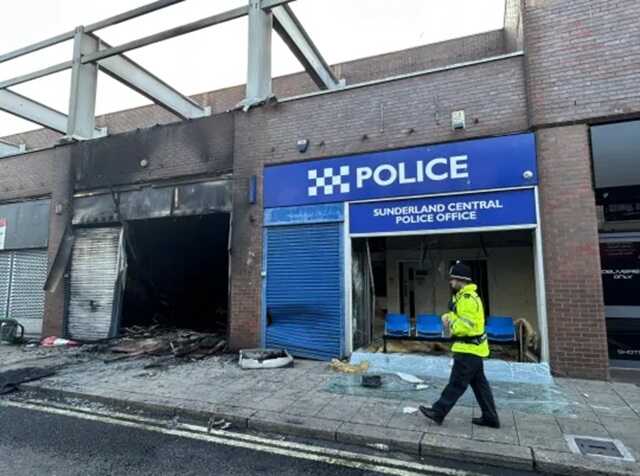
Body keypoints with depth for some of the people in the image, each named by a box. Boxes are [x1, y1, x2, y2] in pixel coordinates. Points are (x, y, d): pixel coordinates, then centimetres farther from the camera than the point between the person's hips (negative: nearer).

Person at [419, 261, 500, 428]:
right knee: (479, 383, 16)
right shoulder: (463, 297, 13)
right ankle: (490, 417, 24)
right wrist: (448, 317, 0)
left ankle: (438, 412, 5)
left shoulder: (468, 299, -22)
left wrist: (451, 325, -12)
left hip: (468, 349, -11)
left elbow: (465, 326, -28)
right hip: (472, 348, 11)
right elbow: (458, 316, 21)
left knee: (456, 383, -2)